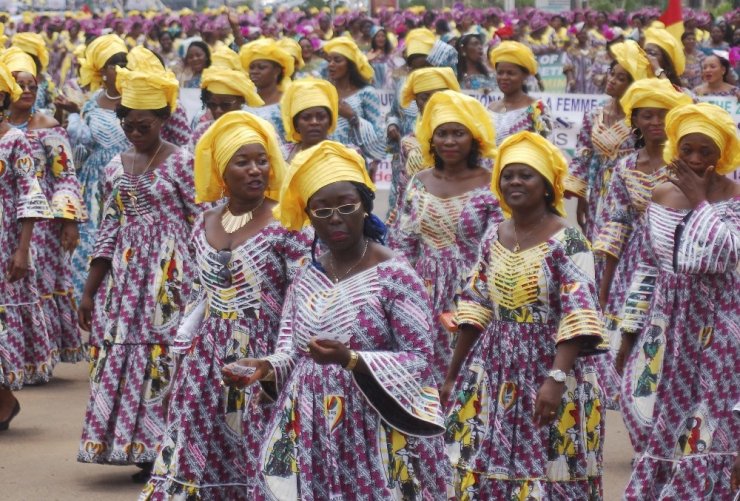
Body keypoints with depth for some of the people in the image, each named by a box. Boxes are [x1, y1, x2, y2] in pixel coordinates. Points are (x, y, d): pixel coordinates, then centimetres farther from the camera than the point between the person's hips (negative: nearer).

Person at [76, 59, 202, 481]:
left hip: (168, 275, -5)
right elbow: (110, 229, 12)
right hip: (124, 276, 5)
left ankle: (159, 451, 1)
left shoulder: (182, 162, -5)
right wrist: (89, 291, 9)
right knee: (119, 357, 2)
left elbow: (201, 225, -6)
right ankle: (130, 445, 12)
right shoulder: (118, 165, 10)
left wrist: (198, 285, -12)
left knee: (160, 356, -7)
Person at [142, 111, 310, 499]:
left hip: (261, 358, -5)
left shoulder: (286, 227, -9)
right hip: (206, 360, 5)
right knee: (193, 458, 4)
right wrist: (178, 363, 15)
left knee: (255, 460, -3)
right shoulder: (205, 225, 9)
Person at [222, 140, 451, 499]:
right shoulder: (306, 276, 7)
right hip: (306, 435, 5)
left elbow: (419, 360, -13)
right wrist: (266, 368, -9)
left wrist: (350, 359, -25)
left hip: (371, 438, -5)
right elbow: (291, 352, 13)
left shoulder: (393, 274, -10)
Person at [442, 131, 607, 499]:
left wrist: (557, 378, -28)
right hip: (494, 373, 5)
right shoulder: (492, 238, 8)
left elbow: (578, 314, -19)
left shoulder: (567, 241, -11)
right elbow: (475, 310, 14)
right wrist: (453, 375, 14)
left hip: (548, 368, -5)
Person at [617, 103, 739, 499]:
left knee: (703, 437, -1)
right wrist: (630, 333, 10)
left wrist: (701, 200, -18)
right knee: (656, 432, 11)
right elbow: (647, 268, 11)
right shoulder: (662, 196, 4)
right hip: (664, 332, 4)